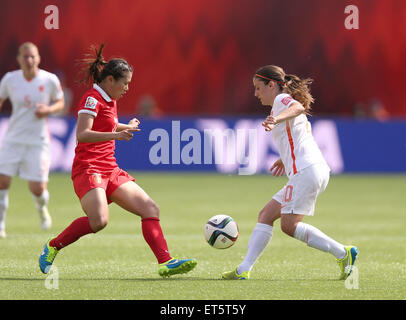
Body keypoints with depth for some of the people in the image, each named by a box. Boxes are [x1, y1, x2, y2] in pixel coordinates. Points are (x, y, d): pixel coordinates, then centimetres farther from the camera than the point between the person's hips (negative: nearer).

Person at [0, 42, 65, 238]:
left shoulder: (50, 80, -6)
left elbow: (60, 102, 7)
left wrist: (48, 109, -13)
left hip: (38, 141, -1)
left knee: (38, 189, -3)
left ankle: (42, 208, 33)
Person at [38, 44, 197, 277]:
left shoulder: (110, 100, 19)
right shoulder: (92, 98, -9)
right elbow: (82, 134, -24)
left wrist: (126, 127, 49)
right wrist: (115, 135, -35)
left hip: (111, 170, 10)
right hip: (89, 169, -10)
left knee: (151, 209, -3)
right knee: (99, 220, -29)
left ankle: (165, 262, -7)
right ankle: (53, 247, -9)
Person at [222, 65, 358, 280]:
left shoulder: (282, 99, -3)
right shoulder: (286, 103, 26)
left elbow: (297, 108, -27)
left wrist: (277, 119, -46)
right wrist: (286, 158, 45)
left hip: (306, 171, -10)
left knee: (289, 225, -13)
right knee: (266, 215, 8)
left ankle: (342, 253, -12)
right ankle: (244, 270, 3)